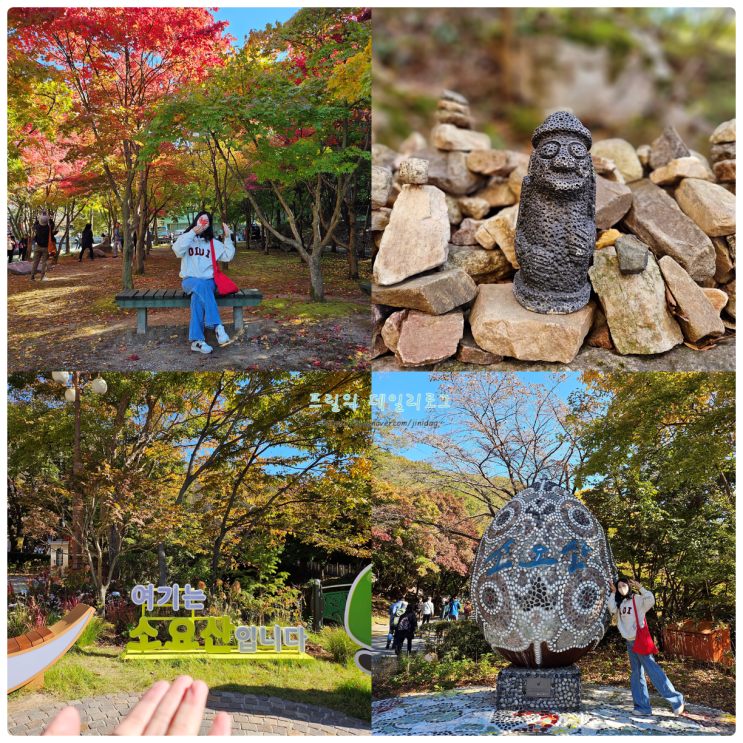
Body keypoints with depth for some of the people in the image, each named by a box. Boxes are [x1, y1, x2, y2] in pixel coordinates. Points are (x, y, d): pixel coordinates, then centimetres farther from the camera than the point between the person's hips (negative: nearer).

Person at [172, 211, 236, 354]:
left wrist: (228, 238, -4)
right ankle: (217, 327, -48)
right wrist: (192, 233, -17)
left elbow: (228, 256, 7)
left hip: (208, 281, 1)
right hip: (189, 281, -1)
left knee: (197, 296, -34)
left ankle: (196, 340, -42)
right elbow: (178, 251, -11)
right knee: (200, 285, -38)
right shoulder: (186, 238, 10)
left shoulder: (213, 243, 16)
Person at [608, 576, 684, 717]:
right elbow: (612, 609, -4)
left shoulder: (637, 600, -8)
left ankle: (676, 700, -4)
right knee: (636, 674, 8)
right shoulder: (620, 603, 12)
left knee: (652, 670, -10)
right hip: (629, 642, 8)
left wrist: (640, 588, -18)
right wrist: (613, 593, -2)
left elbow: (650, 600, -24)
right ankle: (643, 706, 11)